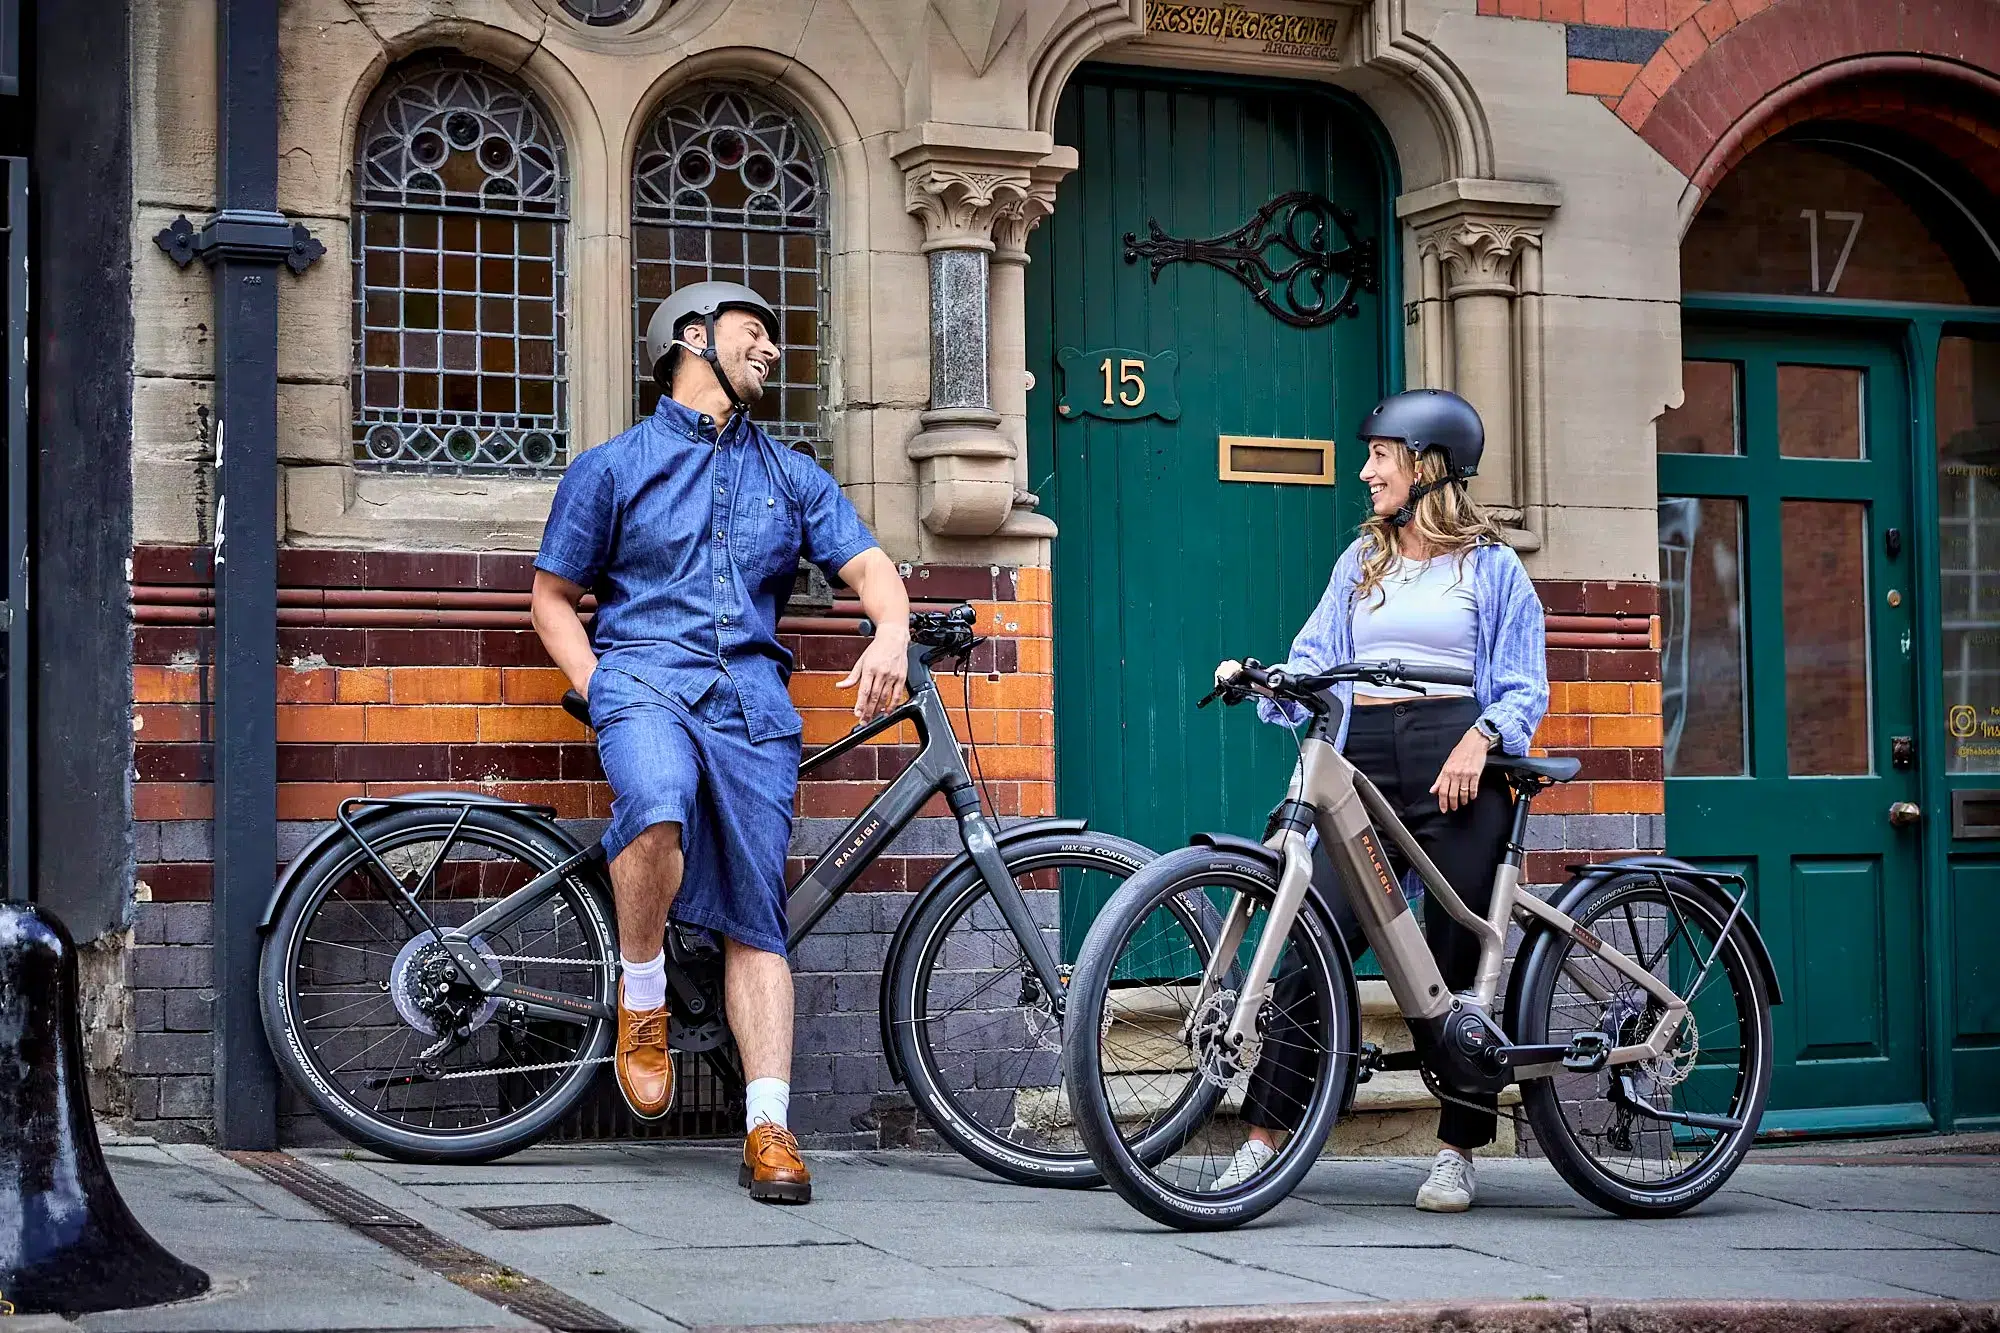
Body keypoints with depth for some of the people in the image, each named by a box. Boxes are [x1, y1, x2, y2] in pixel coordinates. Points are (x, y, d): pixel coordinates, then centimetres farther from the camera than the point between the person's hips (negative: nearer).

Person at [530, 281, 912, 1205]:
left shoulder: (790, 475, 21)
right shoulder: (613, 466, 13)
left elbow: (870, 565, 11)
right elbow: (553, 599, 14)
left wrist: (891, 637, -12)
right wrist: (601, 692, -2)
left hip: (751, 694, 3)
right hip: (644, 675, -3)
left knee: (754, 912, -5)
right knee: (658, 804, -36)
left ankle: (768, 1128, -5)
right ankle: (642, 996, -13)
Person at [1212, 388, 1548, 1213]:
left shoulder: (1492, 568, 7)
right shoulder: (1361, 562, 18)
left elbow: (1525, 687, 3)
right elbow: (1314, 659, 14)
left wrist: (1479, 739, -15)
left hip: (1455, 763, -3)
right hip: (1362, 757, 3)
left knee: (1458, 955, -1)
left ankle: (1456, 1152, 9)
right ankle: (1264, 1132, -6)